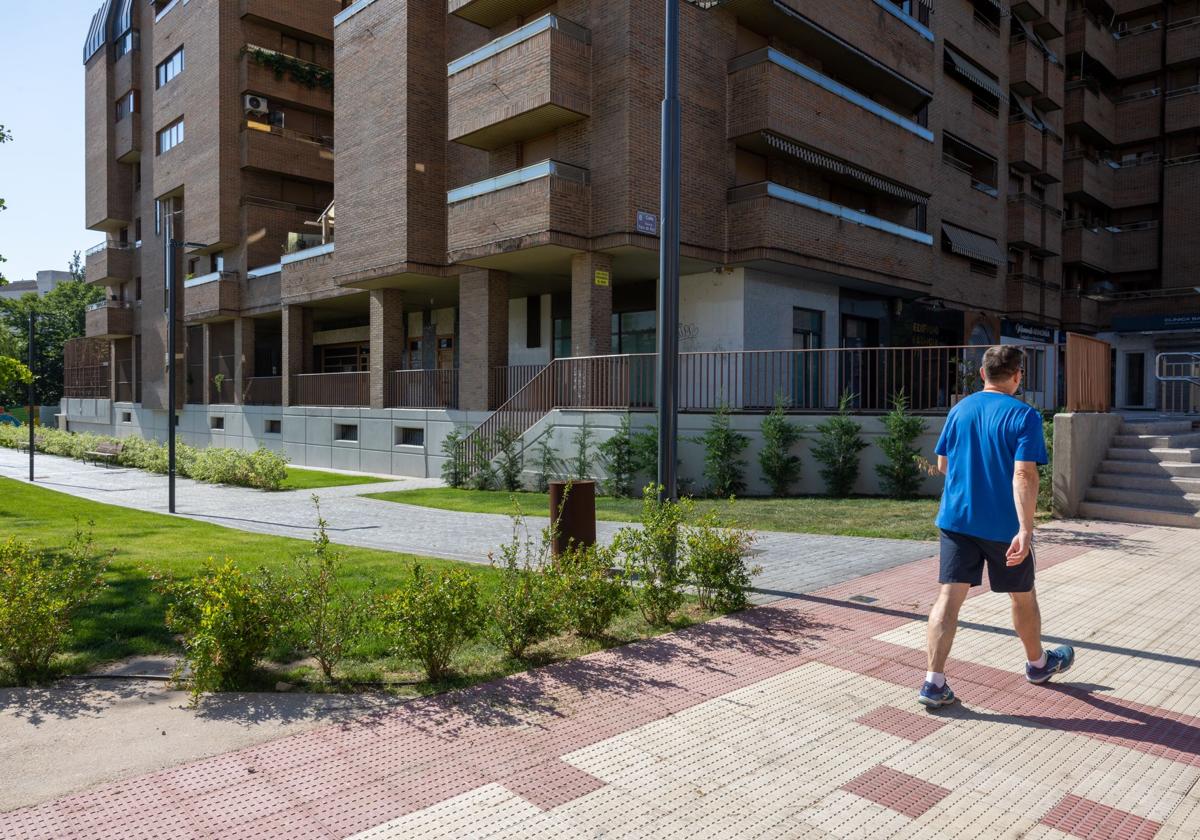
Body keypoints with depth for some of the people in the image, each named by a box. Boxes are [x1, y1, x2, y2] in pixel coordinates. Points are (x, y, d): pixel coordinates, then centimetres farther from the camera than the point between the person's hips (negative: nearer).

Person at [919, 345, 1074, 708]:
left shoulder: (958, 410, 6)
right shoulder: (1024, 415, -10)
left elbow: (942, 464, 14)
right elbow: (1024, 475, -20)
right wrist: (1026, 529, -23)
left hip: (956, 519, 3)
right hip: (1004, 525, -3)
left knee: (949, 597, 0)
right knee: (1023, 596, 19)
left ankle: (934, 682, -6)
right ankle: (1038, 663, 42)